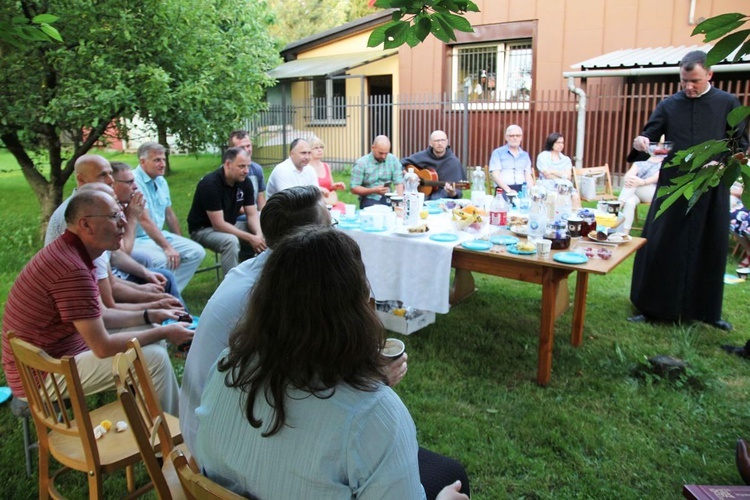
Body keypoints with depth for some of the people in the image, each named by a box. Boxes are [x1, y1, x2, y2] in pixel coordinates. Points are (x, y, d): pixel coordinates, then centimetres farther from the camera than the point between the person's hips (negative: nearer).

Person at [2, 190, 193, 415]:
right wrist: (164, 333, -15)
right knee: (154, 358, -16)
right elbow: (104, 347, -26)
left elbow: (99, 316, 12)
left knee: (151, 338, 11)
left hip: (52, 353, 10)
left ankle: (176, 416, 21)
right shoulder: (72, 270, -29)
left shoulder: (67, 252, 4)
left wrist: (150, 316, 4)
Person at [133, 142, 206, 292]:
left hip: (160, 234, 9)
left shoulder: (161, 181, 10)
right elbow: (144, 220, -23)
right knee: (162, 260, -34)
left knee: (197, 252, -5)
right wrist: (167, 247, -25)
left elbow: (169, 214, 17)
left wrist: (180, 243, 17)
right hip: (137, 239, -9)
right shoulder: (134, 182, -17)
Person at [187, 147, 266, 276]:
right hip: (203, 229, -7)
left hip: (230, 226, 7)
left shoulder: (245, 182, -7)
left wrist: (259, 235, -25)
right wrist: (250, 238, -31)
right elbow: (218, 224, -29)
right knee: (231, 241, -36)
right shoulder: (210, 184, -27)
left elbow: (252, 214, -4)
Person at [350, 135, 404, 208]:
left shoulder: (393, 160, 5)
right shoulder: (361, 163, -4)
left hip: (387, 199, 4)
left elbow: (399, 183, 0)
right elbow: (353, 189, -5)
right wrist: (373, 190, -18)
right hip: (369, 200, -3)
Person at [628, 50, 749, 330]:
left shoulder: (727, 104, 4)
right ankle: (652, 308, 8)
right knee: (660, 246, -2)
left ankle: (705, 310, 23)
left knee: (709, 249, 7)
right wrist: (640, 142, -21)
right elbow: (649, 136, 3)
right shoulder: (669, 105, 5)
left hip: (712, 189, 0)